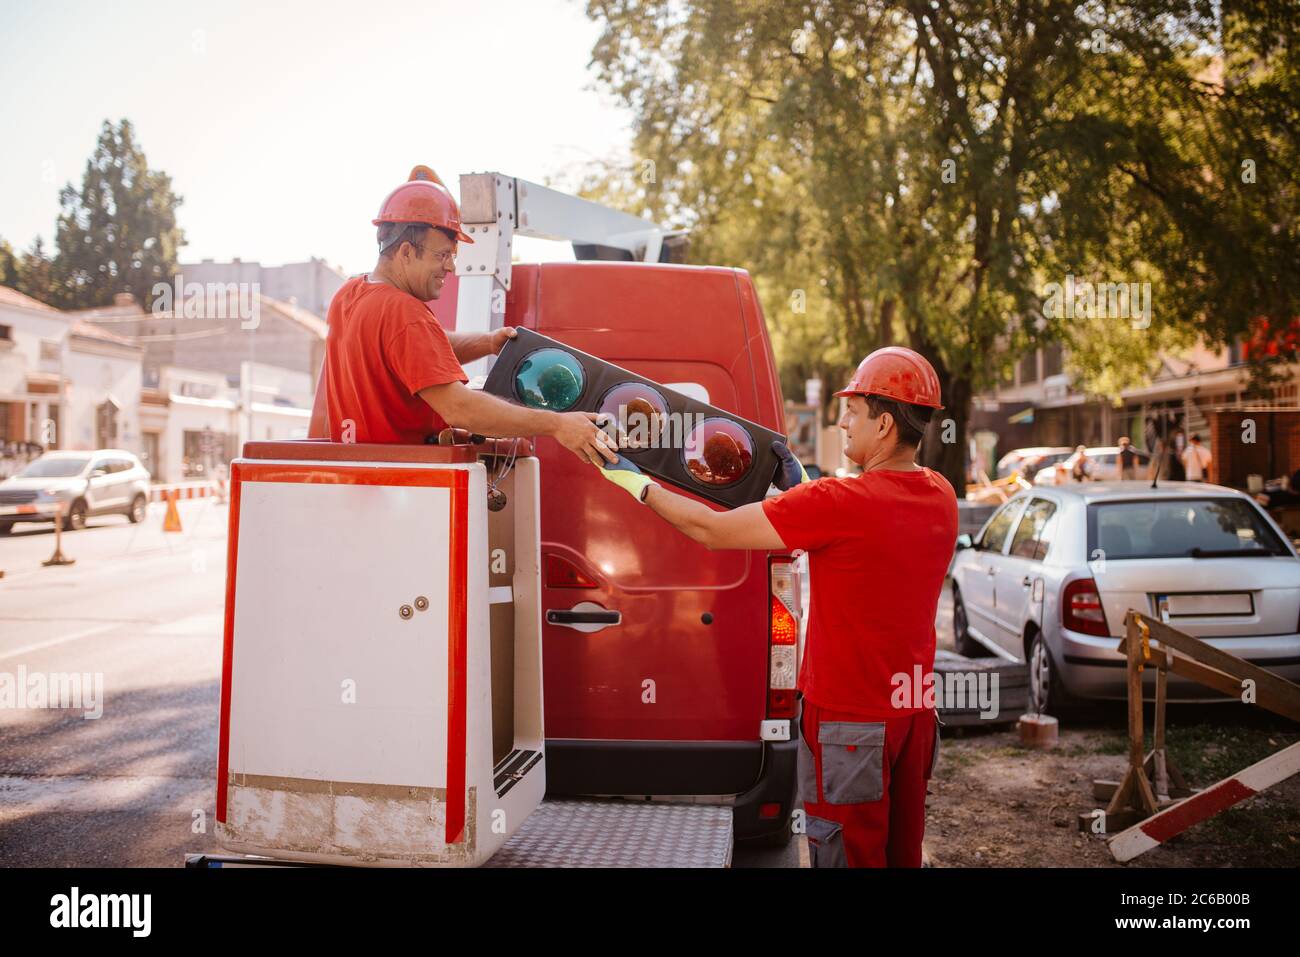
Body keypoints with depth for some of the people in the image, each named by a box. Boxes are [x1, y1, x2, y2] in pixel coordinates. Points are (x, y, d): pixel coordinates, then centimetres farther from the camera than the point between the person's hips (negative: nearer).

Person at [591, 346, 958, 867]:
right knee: (901, 854, 19)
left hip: (850, 720, -7)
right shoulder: (941, 496, 1)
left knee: (850, 856, 7)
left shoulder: (836, 503, -23)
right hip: (915, 711, 7)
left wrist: (635, 482, -2)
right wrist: (798, 487, 13)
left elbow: (711, 530, -15)